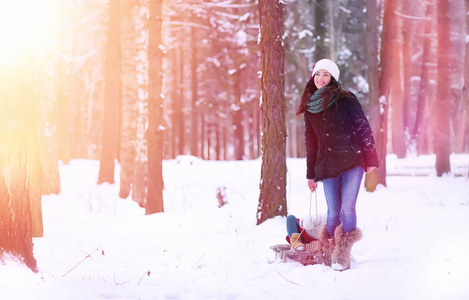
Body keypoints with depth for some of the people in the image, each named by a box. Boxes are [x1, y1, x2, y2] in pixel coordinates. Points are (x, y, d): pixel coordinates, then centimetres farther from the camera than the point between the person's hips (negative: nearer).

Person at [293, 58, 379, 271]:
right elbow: (311, 142, 22)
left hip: (352, 160, -4)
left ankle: (343, 255, -2)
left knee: (347, 208, -9)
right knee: (333, 213, -3)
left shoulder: (345, 100, 2)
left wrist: (371, 158, -5)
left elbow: (363, 127, 1)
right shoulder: (310, 106, 17)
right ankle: (331, 249, 11)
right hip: (327, 165, 4)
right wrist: (311, 174, 22)